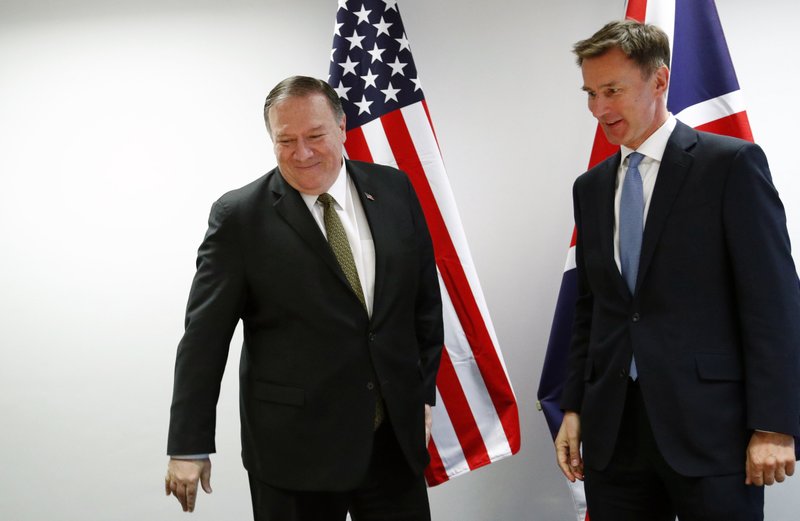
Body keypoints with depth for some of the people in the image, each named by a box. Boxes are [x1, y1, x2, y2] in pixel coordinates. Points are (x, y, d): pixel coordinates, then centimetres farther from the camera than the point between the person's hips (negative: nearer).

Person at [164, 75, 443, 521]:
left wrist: (424, 393, 11)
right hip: (294, 446, -3)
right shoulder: (239, 216, -7)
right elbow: (205, 337, -6)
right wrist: (189, 446, -8)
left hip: (397, 436, 4)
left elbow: (425, 298, 12)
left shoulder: (394, 190, 4)